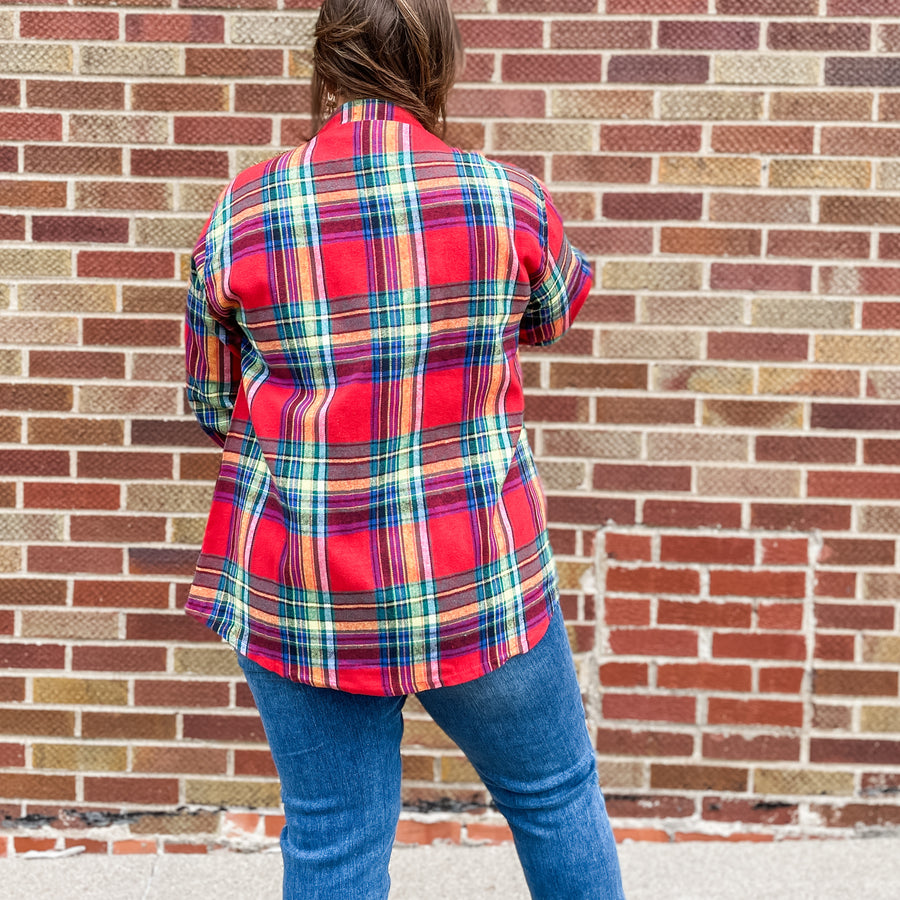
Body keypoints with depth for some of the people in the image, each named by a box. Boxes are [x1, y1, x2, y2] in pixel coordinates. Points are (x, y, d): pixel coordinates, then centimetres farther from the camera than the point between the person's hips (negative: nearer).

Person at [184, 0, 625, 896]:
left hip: (300, 594, 1)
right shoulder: (510, 200, -7)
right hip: (476, 585, 0)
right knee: (555, 796, 21)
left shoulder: (239, 216, -6)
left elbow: (212, 405, 6)